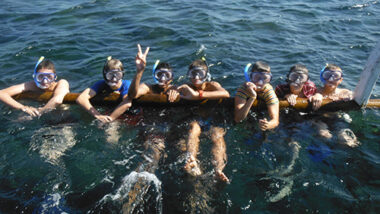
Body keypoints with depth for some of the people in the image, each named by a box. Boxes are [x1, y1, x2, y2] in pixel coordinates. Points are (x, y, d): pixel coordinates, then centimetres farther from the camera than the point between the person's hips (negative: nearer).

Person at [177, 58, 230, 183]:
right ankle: (191, 161, -54)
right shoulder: (186, 88, 6)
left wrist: (198, 95, -30)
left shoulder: (211, 85, -2)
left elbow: (226, 94, -23)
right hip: (194, 119, 0)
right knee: (193, 129, -33)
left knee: (217, 135, -31)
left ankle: (218, 170, -46)